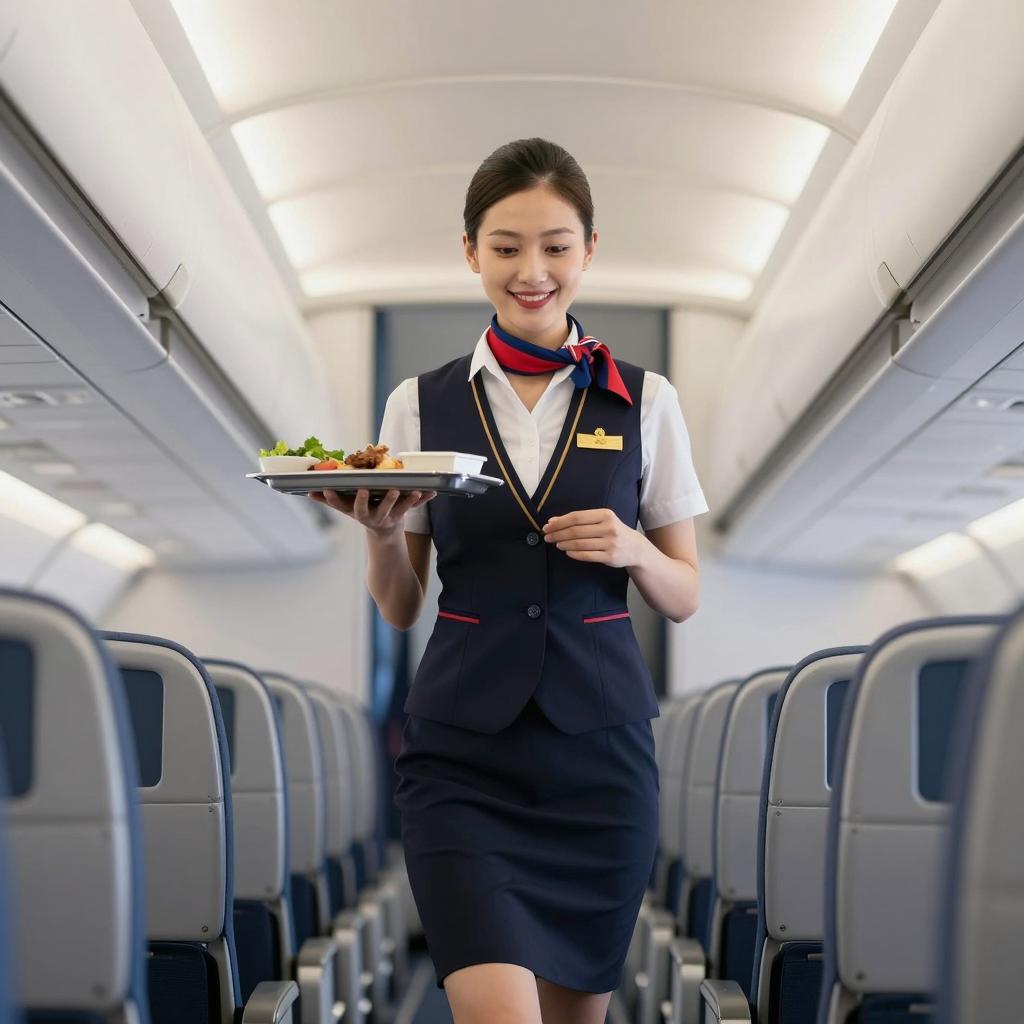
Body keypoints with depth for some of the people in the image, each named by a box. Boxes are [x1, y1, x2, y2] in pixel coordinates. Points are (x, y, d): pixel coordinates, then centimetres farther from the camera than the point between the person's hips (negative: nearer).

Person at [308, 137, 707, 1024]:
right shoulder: (420, 404, 3)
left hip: (601, 744, 1)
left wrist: (629, 550, -12)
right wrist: (381, 531, -12)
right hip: (462, 751, -1)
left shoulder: (645, 402, 3)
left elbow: (684, 597, 9)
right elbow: (399, 607, 8)